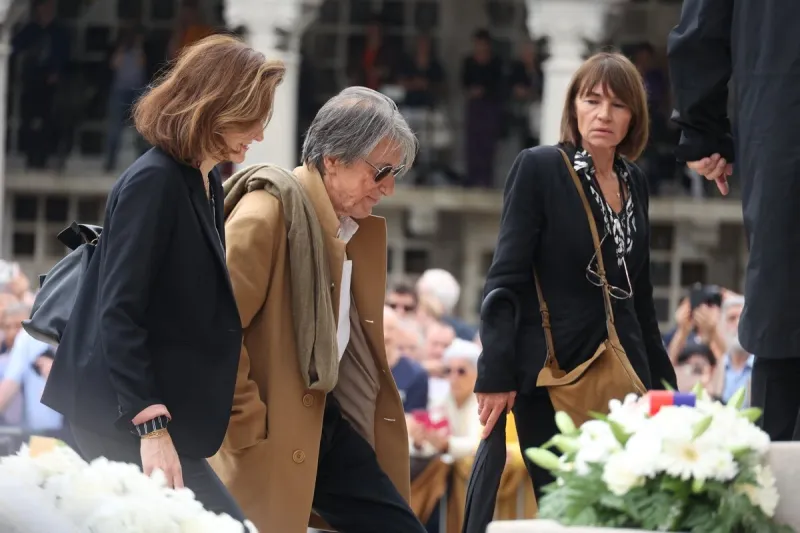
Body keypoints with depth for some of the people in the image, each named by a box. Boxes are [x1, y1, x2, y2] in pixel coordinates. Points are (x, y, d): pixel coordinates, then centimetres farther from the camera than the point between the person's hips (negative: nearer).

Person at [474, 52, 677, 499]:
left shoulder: (635, 181, 13)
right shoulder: (539, 168, -4)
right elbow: (506, 280, -8)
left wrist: (663, 380, 19)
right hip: (553, 374, -5)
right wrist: (495, 375, -15)